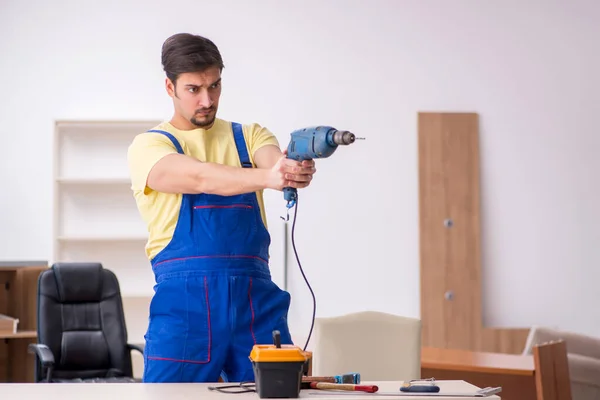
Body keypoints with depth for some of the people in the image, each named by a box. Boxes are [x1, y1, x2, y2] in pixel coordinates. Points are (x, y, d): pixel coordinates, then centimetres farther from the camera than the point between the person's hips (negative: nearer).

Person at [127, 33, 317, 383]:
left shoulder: (249, 136, 15)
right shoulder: (148, 146, 4)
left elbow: (274, 161, -8)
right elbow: (200, 177, -16)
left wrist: (296, 170, -32)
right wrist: (266, 177, -32)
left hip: (256, 296, 3)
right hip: (184, 300, -2)